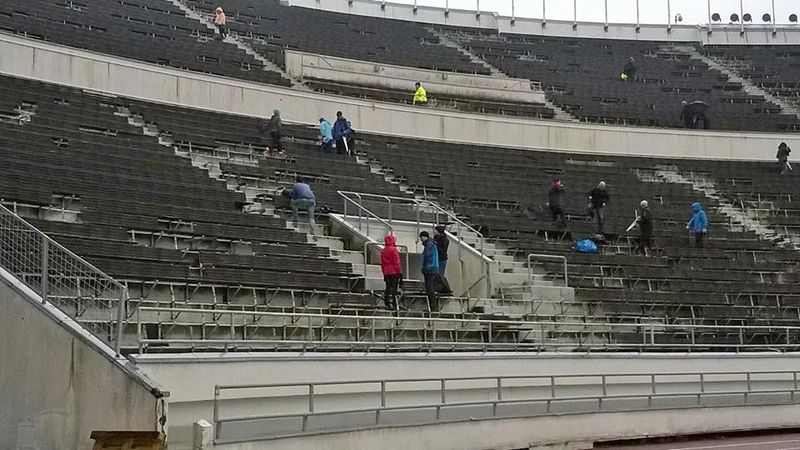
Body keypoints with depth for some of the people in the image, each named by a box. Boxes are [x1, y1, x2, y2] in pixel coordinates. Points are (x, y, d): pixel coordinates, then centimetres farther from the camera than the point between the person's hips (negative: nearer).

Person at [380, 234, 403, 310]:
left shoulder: (383, 251, 13)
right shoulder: (393, 250, -10)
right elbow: (397, 263, -12)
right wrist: (400, 273, -8)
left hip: (386, 273, 7)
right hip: (394, 272, -7)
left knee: (388, 289, 10)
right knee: (393, 288, -8)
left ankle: (387, 304, 10)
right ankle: (392, 304, -13)